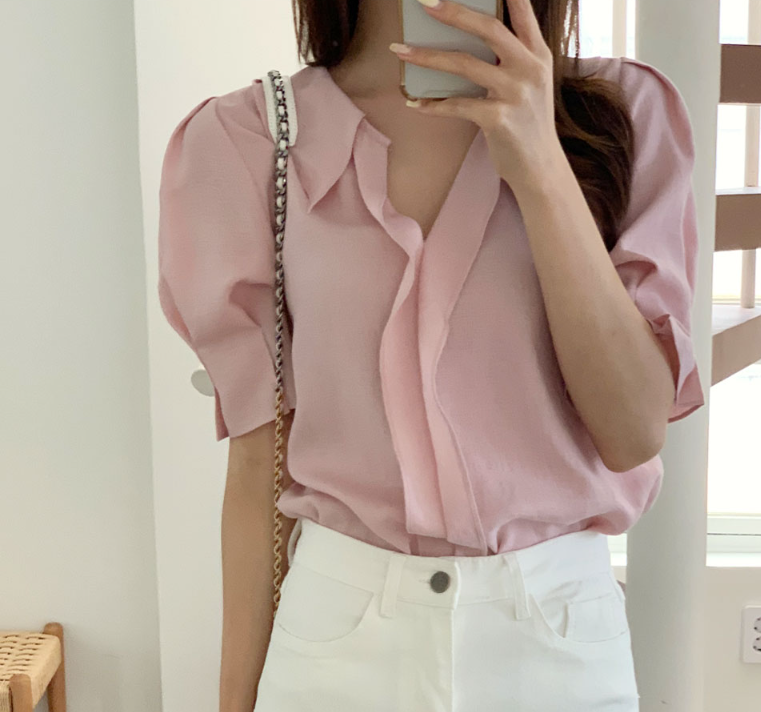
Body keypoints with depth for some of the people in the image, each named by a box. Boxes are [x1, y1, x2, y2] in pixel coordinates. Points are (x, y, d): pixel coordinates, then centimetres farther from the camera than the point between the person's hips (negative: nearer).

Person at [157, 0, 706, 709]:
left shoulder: (623, 112, -4)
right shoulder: (239, 139, -7)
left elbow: (636, 432, -12)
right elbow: (256, 459, -4)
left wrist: (542, 166, -21)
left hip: (561, 632, 1)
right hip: (336, 636, 0)